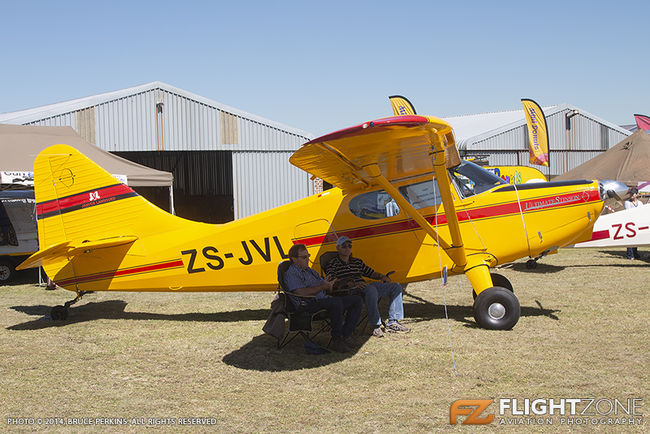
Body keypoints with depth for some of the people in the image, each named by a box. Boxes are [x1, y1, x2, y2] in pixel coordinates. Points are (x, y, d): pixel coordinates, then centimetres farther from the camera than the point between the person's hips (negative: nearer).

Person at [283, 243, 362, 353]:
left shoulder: (309, 270, 27)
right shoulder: (291, 273, -2)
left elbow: (325, 285, 28)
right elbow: (301, 293, -18)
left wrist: (329, 285, 4)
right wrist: (322, 287, -16)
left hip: (324, 300, 9)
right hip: (309, 305, -9)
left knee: (356, 300, -3)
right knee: (336, 302, -37)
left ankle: (345, 335, -8)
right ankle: (336, 340, -27)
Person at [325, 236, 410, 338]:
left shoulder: (357, 262, 26)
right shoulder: (332, 264, 4)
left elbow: (371, 273, 31)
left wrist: (382, 277, 8)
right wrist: (352, 284, -24)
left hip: (364, 288, 8)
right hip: (351, 291, -8)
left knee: (396, 287, -3)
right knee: (371, 290, -41)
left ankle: (392, 323, -8)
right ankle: (375, 326, -35)